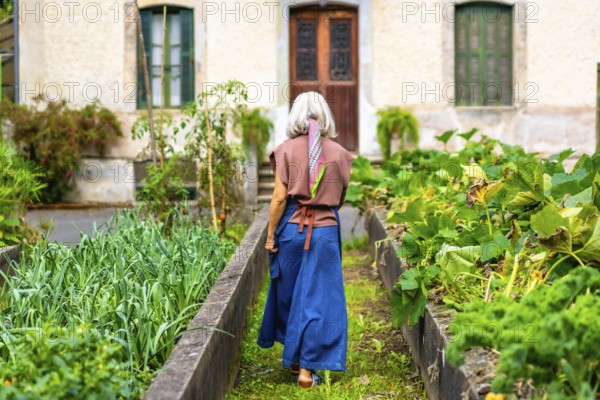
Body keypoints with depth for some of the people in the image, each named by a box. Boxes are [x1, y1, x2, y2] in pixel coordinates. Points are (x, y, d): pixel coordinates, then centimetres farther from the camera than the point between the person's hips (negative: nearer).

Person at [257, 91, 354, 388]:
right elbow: (340, 200, 8)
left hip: (292, 229, 0)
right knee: (317, 299, 4)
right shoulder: (339, 153, 0)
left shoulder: (287, 150, -4)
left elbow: (279, 197, -7)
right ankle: (307, 368, 4)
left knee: (288, 295, 17)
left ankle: (293, 357, 31)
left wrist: (270, 236, 0)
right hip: (326, 231, 0)